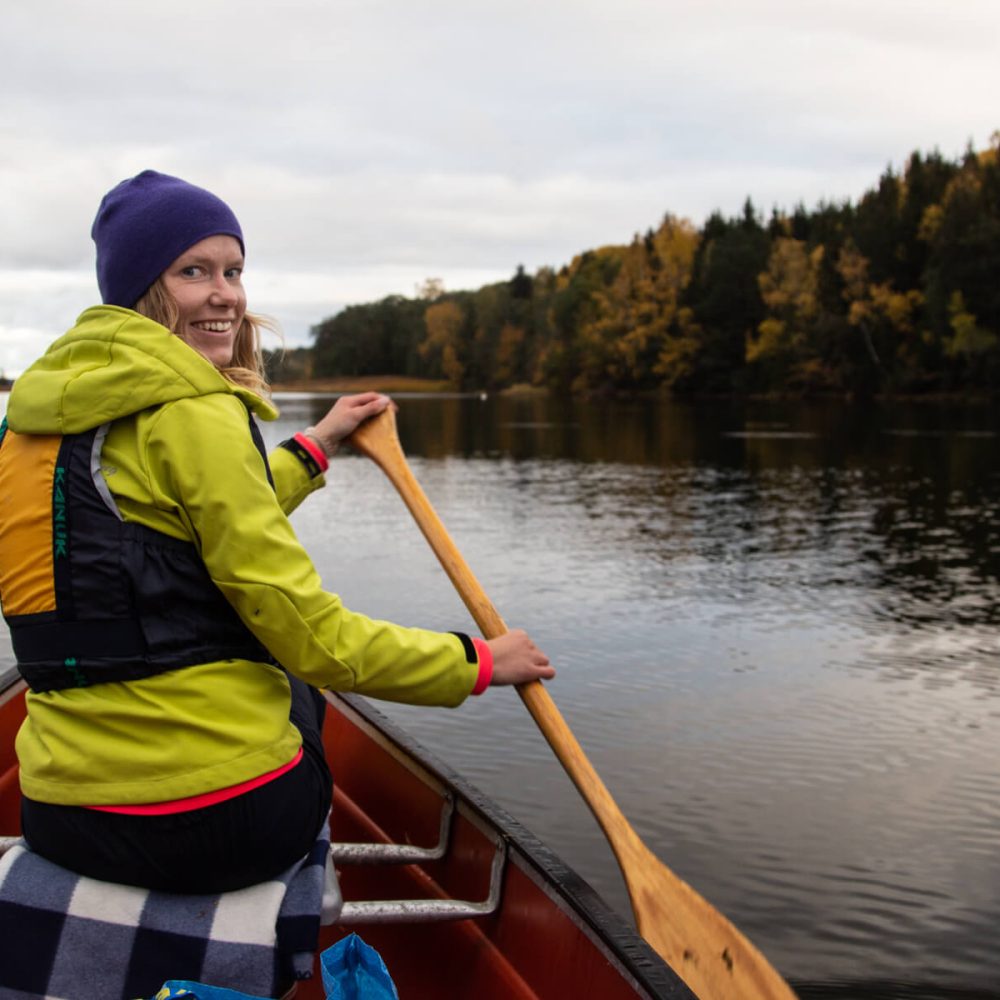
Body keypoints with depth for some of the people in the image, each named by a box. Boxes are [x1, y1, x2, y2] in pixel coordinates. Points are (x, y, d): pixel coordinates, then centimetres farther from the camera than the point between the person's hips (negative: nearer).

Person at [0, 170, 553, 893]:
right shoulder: (193, 413, -16)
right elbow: (315, 640, -15)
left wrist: (318, 446, 33)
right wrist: (480, 662, -2)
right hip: (218, 824, -7)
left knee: (280, 688, 34)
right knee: (301, 696, 27)